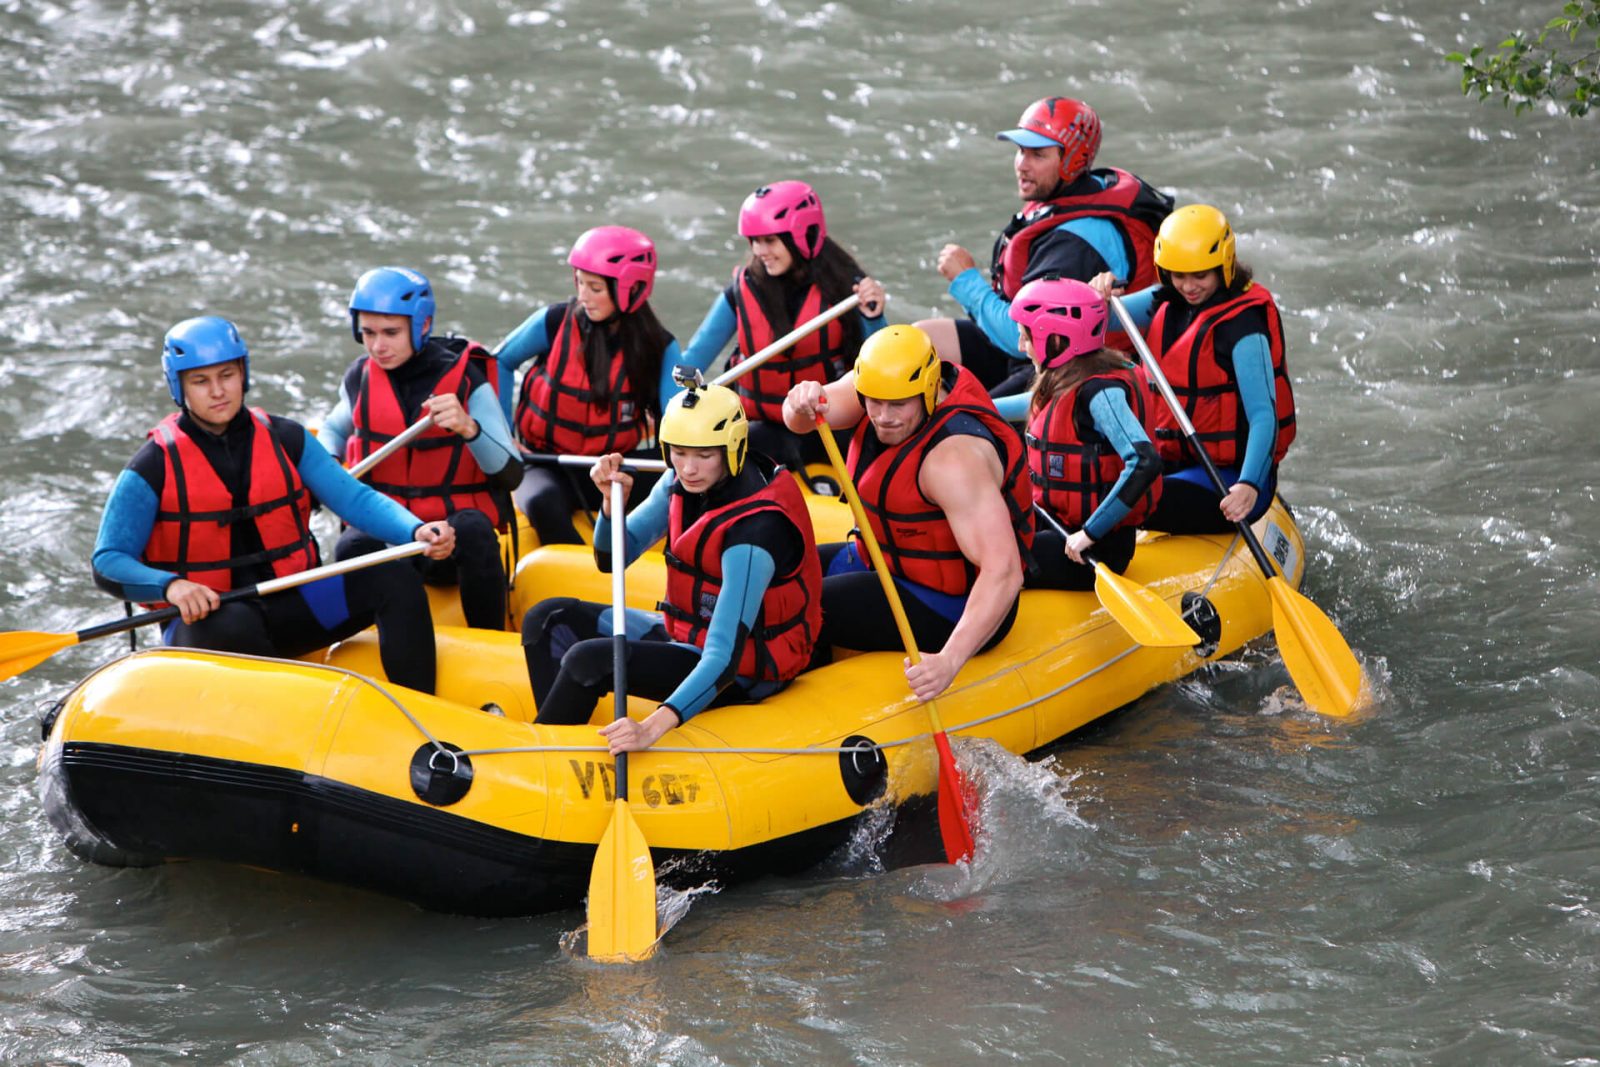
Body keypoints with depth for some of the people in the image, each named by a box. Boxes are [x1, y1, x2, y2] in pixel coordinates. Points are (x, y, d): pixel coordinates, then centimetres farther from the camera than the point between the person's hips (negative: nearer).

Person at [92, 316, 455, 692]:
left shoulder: (285, 439, 8)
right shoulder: (155, 467, -4)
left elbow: (355, 498, 1)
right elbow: (108, 563, -9)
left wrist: (416, 531, -18)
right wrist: (170, 586, -30)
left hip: (290, 608, 4)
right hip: (205, 618, -4)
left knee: (395, 577, -15)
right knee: (233, 629, -39)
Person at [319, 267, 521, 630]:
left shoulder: (466, 381, -5)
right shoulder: (361, 378, 6)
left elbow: (510, 475, -12)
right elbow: (334, 428, 29)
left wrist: (468, 428, -29)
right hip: (381, 532, 2)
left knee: (473, 531, -37)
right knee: (353, 549, -35)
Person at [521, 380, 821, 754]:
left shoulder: (755, 530, -30)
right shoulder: (683, 482, -5)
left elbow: (724, 661, -36)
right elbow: (612, 560, 5)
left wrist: (653, 727, -48)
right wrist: (612, 501, -17)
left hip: (744, 672, -9)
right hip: (685, 635, 9)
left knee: (589, 660, -25)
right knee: (550, 621, 3)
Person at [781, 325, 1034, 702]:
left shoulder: (953, 458, -32)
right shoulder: (885, 381, -8)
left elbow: (1003, 572, -39)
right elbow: (812, 412, -23)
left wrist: (949, 660, -49)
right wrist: (803, 405, -49)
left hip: (947, 610, -9)